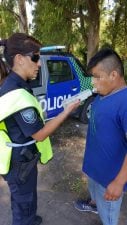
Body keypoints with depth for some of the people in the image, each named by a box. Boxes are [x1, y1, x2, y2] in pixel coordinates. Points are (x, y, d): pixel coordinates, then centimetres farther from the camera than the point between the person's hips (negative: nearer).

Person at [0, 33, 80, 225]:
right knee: (24, 201, 17)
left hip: (17, 157, 10)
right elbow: (40, 135, -24)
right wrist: (68, 110, -20)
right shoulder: (18, 95, -31)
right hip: (20, 161, -10)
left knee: (22, 198, 31)